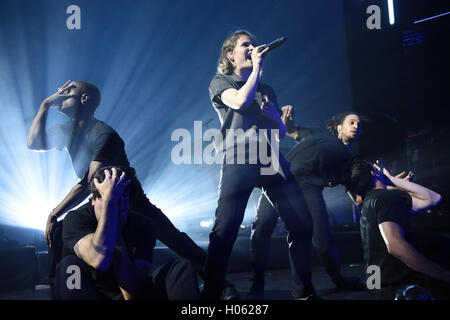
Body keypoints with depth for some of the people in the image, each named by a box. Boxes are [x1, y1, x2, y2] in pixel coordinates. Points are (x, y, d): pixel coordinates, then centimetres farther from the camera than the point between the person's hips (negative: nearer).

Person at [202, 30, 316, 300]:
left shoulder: (267, 90, 26)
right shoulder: (220, 82, 13)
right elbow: (241, 101, -11)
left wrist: (274, 115, 4)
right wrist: (257, 67, 0)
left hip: (271, 161, 5)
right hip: (239, 160, -5)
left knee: (302, 223, 0)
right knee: (225, 230, -10)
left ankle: (304, 290, 14)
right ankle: (211, 292, 1)